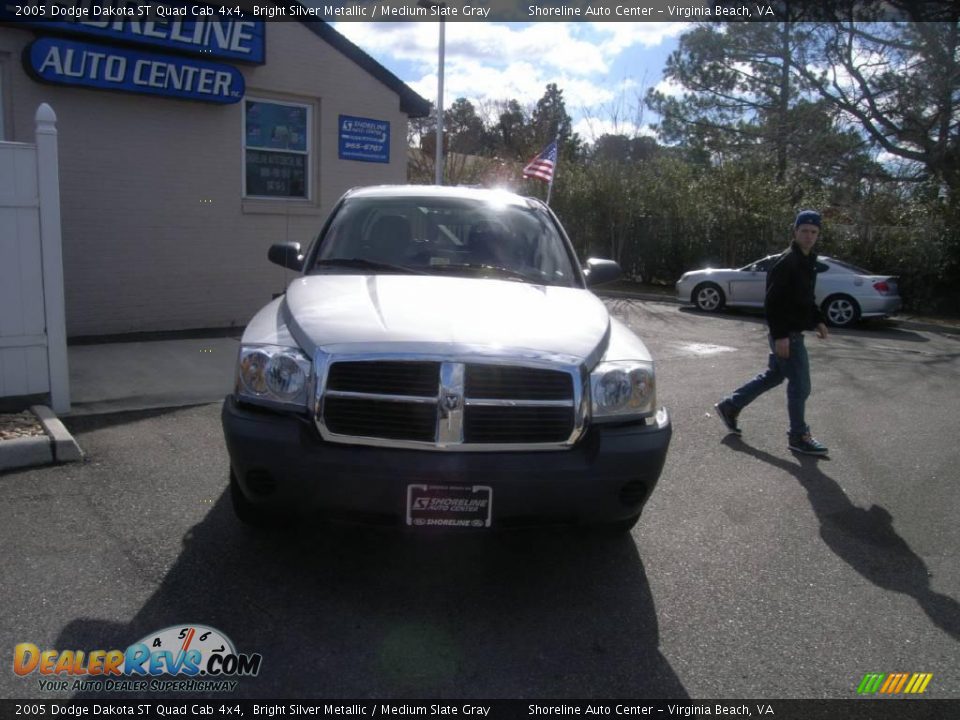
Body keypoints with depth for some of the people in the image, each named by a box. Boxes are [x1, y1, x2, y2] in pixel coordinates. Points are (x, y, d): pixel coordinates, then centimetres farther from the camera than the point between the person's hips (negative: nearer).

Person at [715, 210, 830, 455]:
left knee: (772, 376, 19)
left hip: (794, 332, 10)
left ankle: (729, 406, 29)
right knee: (800, 385, -1)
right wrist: (780, 335, -25)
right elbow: (772, 302, -22)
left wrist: (817, 321, 16)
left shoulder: (808, 261, 13)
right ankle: (799, 437, 13)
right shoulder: (786, 262, -17)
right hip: (786, 334, -10)